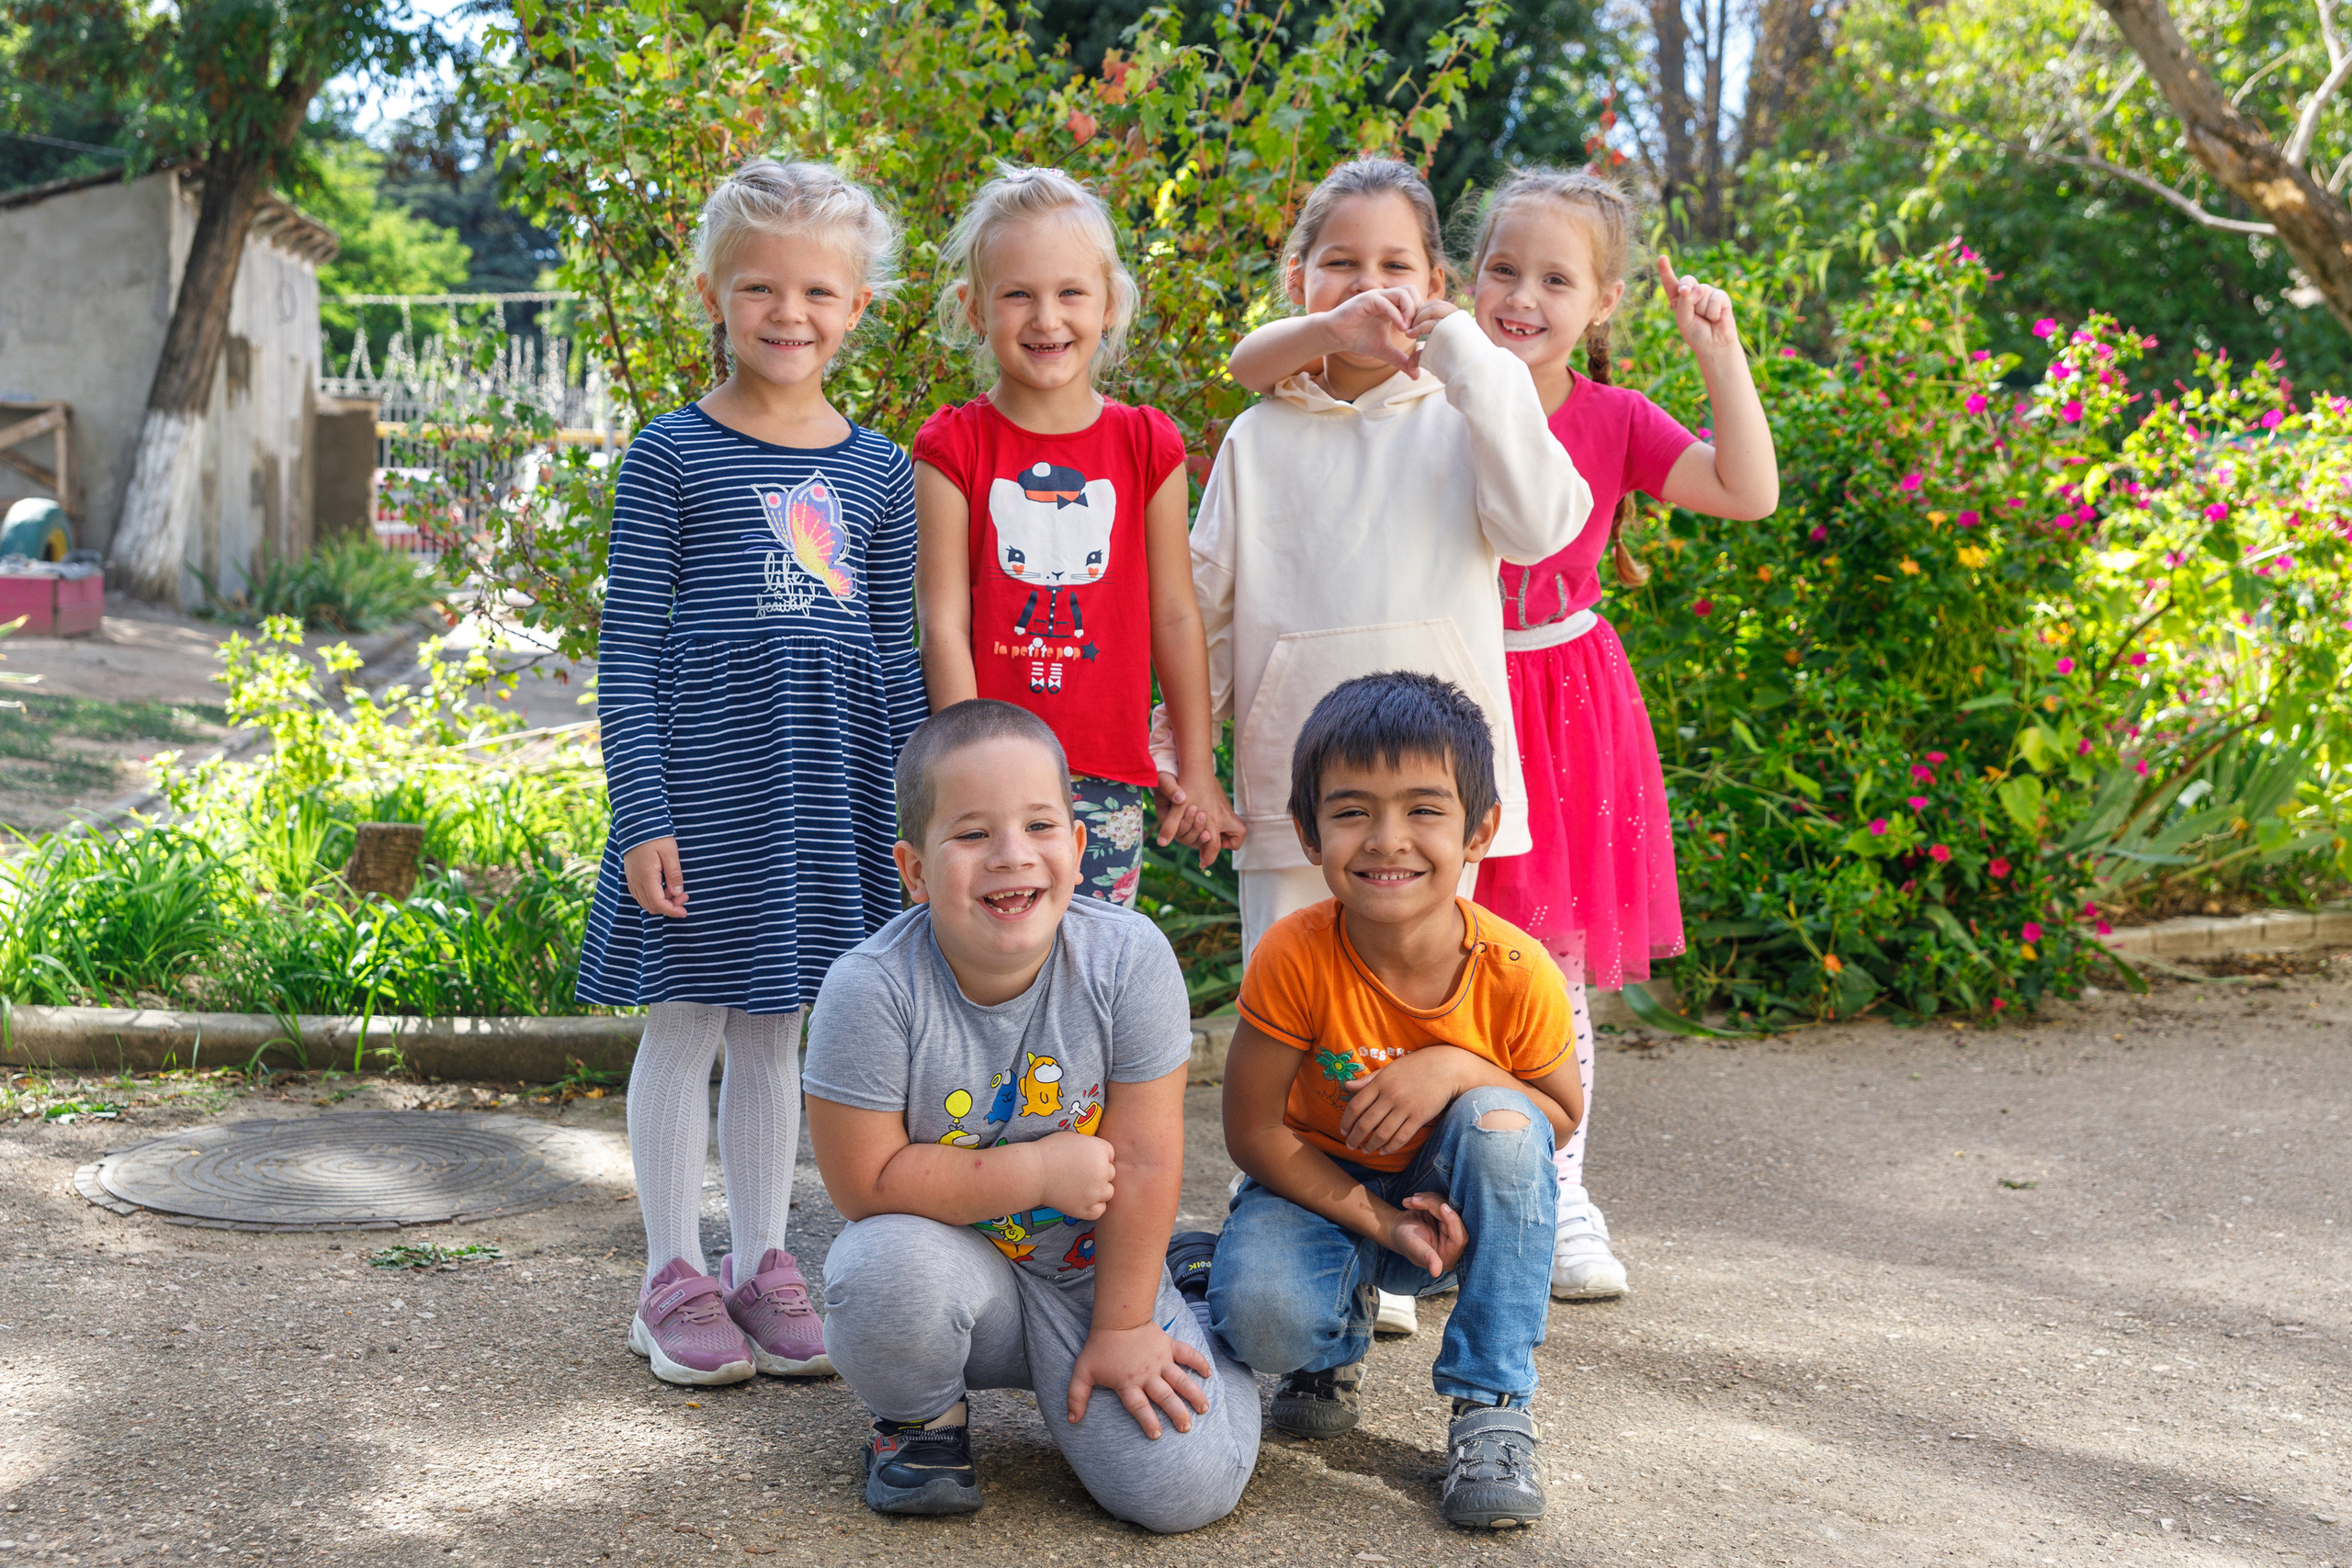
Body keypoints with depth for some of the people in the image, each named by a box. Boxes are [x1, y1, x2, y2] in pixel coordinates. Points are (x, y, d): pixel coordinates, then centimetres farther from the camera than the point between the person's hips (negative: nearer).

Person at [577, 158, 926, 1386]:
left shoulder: (876, 469, 8)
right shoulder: (672, 456, -4)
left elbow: (894, 653, 12)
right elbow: (627, 649, -5)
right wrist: (642, 815, -11)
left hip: (826, 778, 4)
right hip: (701, 769, -4)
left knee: (774, 1029, 13)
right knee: (685, 1021, 5)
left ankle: (761, 1263, 24)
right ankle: (675, 1275, 17)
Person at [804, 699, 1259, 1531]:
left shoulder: (1130, 957, -19)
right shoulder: (872, 989, -22)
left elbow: (1141, 1162, -12)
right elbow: (866, 1184, -18)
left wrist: (1122, 1330, -7)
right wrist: (1043, 1171, -19)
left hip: (1088, 1269, 1)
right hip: (957, 1266, -1)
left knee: (1184, 1484, -15)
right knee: (888, 1268, -37)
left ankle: (1189, 1300, 20)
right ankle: (920, 1418, 0)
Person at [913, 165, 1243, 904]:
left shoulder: (1148, 447, 6)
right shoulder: (953, 449, -1)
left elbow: (1174, 616, 8)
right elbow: (943, 623, -4)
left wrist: (1196, 772, 9)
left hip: (1108, 776, 2)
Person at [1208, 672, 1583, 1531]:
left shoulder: (1514, 972, -20)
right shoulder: (1294, 959, -24)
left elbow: (1561, 1120, -5)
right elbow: (1253, 1132, -15)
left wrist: (1455, 1068, -25)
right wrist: (1377, 1221, -26)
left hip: (1456, 1200, 1)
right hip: (1325, 1187, -1)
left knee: (1500, 1127, -32)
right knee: (1261, 1312, -31)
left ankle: (1490, 1405, -17)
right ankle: (1338, 1340, 11)